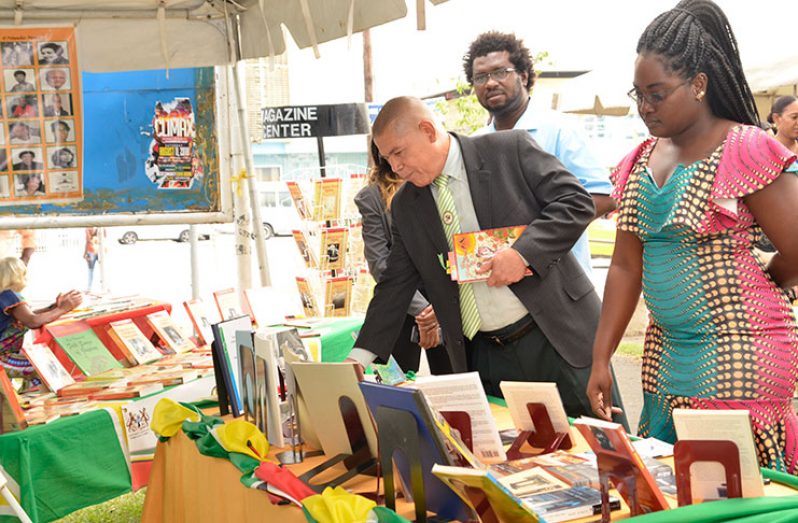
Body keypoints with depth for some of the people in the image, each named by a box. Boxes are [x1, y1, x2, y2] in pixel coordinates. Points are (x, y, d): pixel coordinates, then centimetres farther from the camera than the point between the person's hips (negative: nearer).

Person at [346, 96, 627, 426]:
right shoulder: (405, 206, 8)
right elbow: (395, 286, 10)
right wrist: (361, 356, 1)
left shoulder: (510, 149, -6)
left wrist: (523, 253, -21)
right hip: (482, 358, 4)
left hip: (558, 338, -3)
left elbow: (575, 202, -8)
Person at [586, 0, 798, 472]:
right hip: (665, 357, 7)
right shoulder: (640, 162, 10)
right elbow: (626, 266, 11)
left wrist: (744, 295, 6)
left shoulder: (745, 150, -10)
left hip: (738, 359, -7)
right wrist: (601, 360, 6)